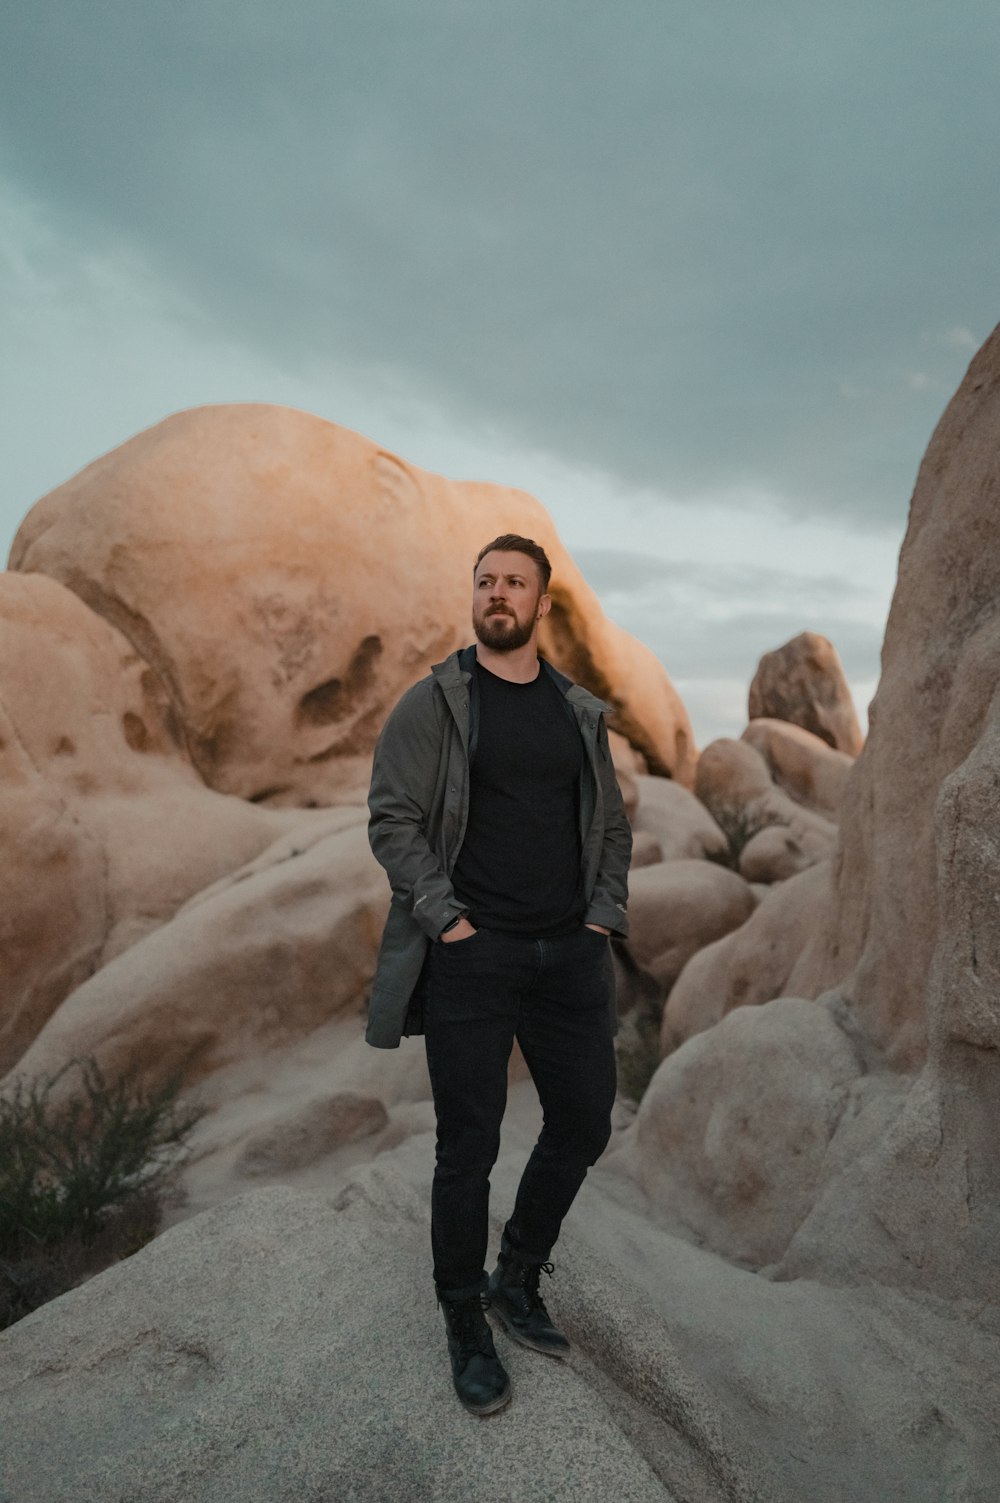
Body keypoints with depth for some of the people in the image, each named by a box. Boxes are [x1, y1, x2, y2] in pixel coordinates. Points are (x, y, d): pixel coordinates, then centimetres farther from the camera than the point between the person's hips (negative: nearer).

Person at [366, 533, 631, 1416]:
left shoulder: (581, 712, 10)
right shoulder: (434, 704, -3)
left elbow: (612, 825, 15)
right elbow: (392, 820, -7)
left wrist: (604, 917, 4)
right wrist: (446, 919, -14)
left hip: (571, 958, 5)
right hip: (470, 961, -4)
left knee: (584, 1128, 14)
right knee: (468, 1152, 5)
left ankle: (518, 1282, 39)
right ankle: (468, 1331, 29)